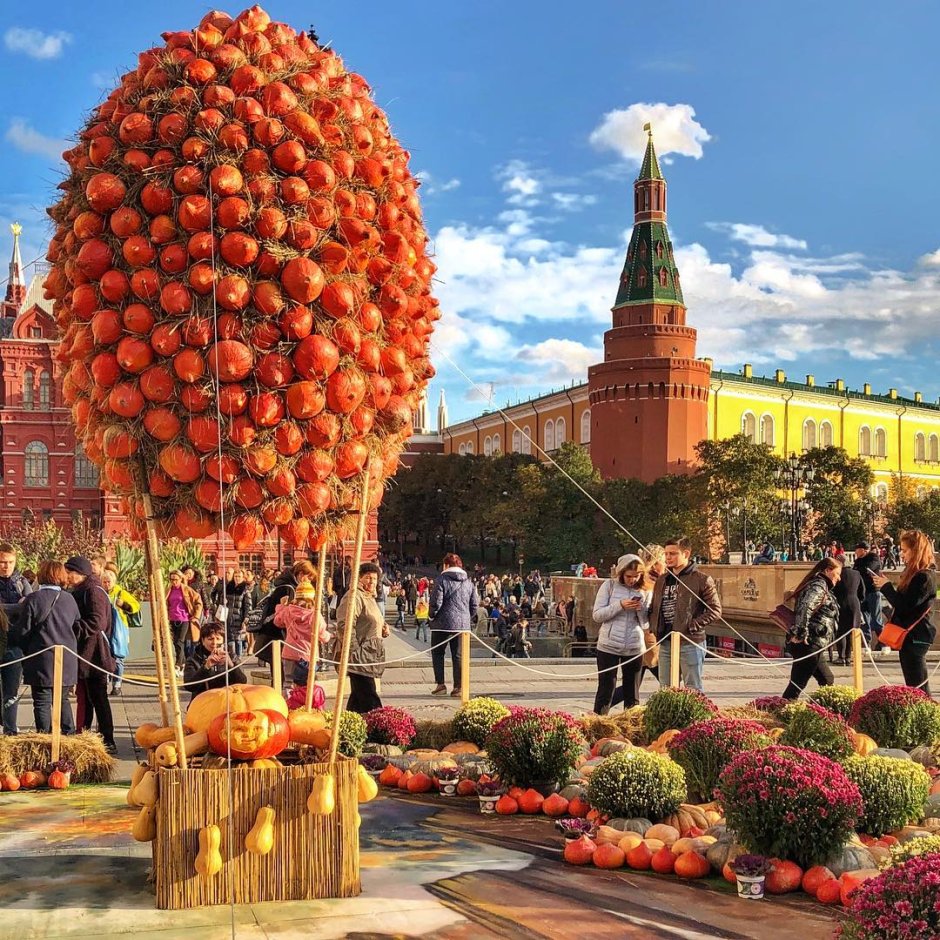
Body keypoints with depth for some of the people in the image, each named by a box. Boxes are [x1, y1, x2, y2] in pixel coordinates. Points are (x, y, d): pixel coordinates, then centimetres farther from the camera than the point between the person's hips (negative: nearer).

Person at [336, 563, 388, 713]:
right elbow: (345, 625, -21)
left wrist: (384, 628, 13)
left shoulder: (370, 598, 21)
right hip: (360, 657, -11)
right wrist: (355, 652, -25)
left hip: (369, 656, 11)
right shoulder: (354, 596, -12)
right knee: (369, 700, -12)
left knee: (358, 696, 13)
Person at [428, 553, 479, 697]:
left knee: (437, 653, 10)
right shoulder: (468, 582, 8)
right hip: (463, 625, 4)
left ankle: (440, 684, 4)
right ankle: (458, 687, 4)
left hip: (443, 623, -4)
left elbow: (436, 603, -12)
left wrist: (432, 616, 5)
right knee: (458, 655, 8)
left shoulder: (442, 580, -8)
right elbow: (475, 604, 8)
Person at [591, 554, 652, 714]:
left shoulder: (645, 591, 4)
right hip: (609, 646, -2)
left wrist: (641, 608, -16)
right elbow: (597, 615, -6)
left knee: (632, 694, 9)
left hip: (635, 648, 2)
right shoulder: (609, 585, -1)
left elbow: (646, 624, 3)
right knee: (605, 689, 0)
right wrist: (619, 606, -17)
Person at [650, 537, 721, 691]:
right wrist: (654, 628, 4)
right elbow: (653, 609, 22)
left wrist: (693, 625, -16)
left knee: (693, 690, 1)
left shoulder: (701, 580, -6)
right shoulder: (661, 581, 15)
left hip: (690, 643, -7)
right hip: (665, 644, 7)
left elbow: (715, 609, -9)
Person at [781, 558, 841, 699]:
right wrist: (801, 634, -26)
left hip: (812, 646, 10)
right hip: (809, 644, -10)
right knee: (797, 684, -9)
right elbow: (804, 608, -29)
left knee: (827, 680, 17)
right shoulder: (819, 587, -12)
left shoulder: (820, 586, 19)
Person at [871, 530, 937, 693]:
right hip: (910, 636, 11)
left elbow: (905, 605, -22)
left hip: (915, 637, -11)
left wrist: (886, 586, -13)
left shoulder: (924, 577, -17)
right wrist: (885, 585, 7)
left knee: (917, 687, -9)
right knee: (917, 686, 14)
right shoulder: (915, 574, 15)